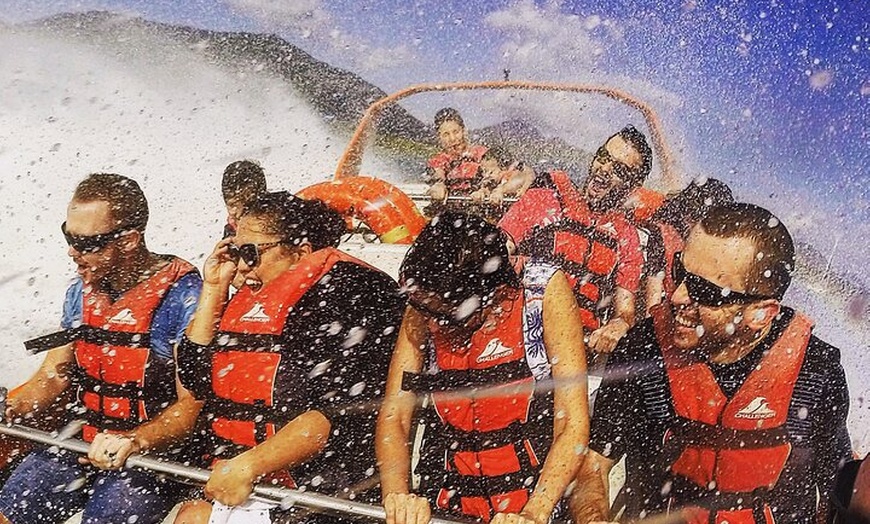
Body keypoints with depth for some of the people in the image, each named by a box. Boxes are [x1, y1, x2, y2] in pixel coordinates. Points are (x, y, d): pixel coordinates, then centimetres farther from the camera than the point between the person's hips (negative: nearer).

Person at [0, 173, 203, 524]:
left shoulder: (181, 294, -15)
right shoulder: (81, 292, 7)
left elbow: (194, 403, -17)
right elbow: (52, 378, 12)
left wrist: (132, 441, -32)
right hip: (90, 444, 6)